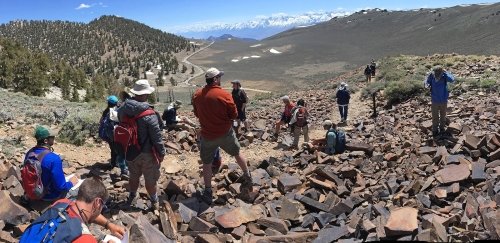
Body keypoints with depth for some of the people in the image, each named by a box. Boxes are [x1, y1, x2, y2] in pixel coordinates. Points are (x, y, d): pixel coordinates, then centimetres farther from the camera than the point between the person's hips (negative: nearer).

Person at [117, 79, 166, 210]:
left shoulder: (123, 109, -10)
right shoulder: (149, 115, -26)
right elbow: (157, 136, -19)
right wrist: (162, 152, -7)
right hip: (147, 153, -5)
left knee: (134, 176, 26)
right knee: (150, 179, 13)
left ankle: (131, 197, 45)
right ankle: (154, 202, 29)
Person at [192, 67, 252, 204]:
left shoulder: (197, 95, -8)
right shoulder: (225, 95, -19)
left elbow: (196, 114, 7)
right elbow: (234, 115, -10)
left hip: (207, 135, 1)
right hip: (226, 133, -1)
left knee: (207, 163, 15)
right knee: (237, 153, 24)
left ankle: (208, 193, 22)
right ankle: (247, 176, 43)